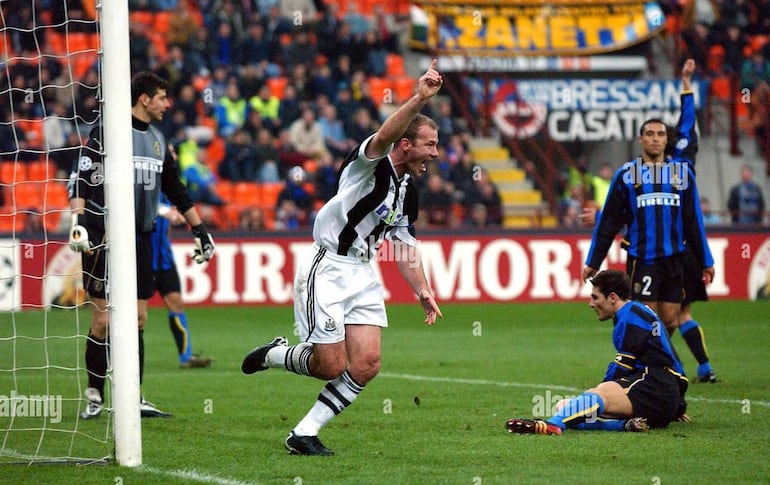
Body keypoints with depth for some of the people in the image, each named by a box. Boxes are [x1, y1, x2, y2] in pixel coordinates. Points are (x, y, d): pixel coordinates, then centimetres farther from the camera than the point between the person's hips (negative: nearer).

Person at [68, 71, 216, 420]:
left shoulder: (157, 140, 15)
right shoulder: (106, 132, -7)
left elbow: (176, 190, 24)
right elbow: (80, 179, -13)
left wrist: (200, 230, 23)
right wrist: (78, 221, -25)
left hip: (141, 237, 7)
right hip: (106, 237, -7)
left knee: (138, 319, 4)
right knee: (103, 321, -6)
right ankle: (94, 397, 6)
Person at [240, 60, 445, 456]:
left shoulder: (408, 190, 11)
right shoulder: (370, 163, -14)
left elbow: (404, 244, 22)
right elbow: (384, 137, -38)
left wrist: (422, 290, 11)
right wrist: (419, 99, -52)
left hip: (363, 275, 8)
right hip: (327, 270, -8)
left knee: (366, 366, -5)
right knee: (332, 366, -7)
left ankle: (304, 434, 7)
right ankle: (273, 355, 24)